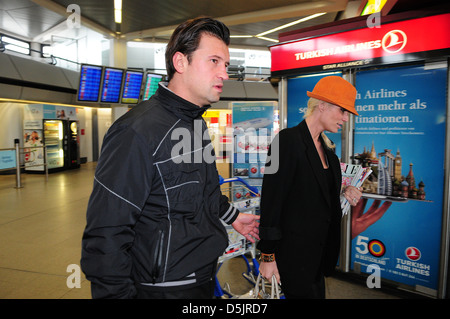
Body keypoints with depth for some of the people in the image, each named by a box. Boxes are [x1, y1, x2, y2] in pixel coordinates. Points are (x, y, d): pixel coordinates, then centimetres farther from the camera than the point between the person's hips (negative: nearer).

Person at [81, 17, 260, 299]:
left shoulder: (198, 125, 5)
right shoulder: (138, 131, -26)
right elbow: (105, 237, -25)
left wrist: (232, 216, 22)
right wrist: (117, 293, -20)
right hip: (163, 288, -8)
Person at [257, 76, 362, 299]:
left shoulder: (325, 147, 9)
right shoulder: (288, 140, -17)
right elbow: (271, 200, -18)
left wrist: (344, 195, -1)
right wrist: (267, 256, -16)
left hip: (319, 251, 8)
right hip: (295, 253, -8)